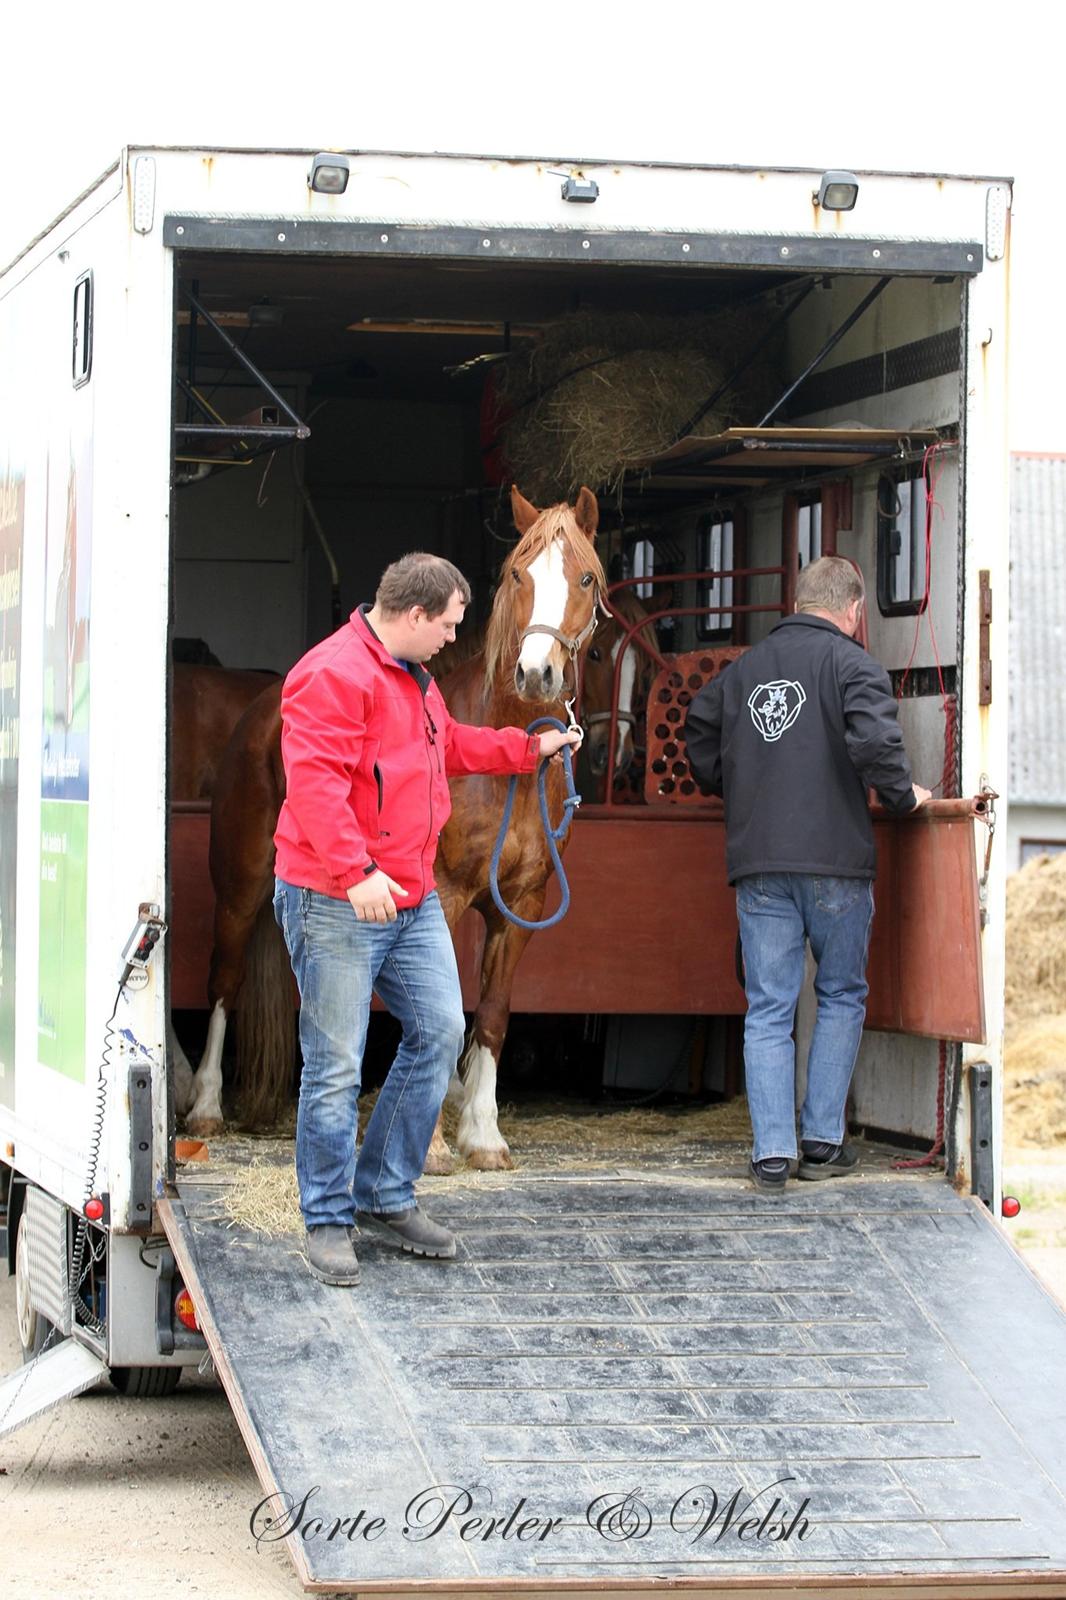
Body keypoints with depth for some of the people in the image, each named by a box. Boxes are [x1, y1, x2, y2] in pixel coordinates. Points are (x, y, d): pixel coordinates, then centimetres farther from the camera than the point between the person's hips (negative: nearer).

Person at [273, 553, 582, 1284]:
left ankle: (387, 1193, 21)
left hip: (412, 898, 10)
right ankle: (329, 1219, 7)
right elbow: (313, 779, -26)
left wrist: (532, 748, 35)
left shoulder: (415, 678, 18)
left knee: (439, 1033, 9)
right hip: (335, 903, -10)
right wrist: (354, 872, -33)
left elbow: (451, 745, 36)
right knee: (337, 1064, -3)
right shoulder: (334, 675, -16)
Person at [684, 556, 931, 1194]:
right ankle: (823, 1142, 11)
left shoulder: (742, 669, 12)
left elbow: (701, 749, 18)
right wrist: (904, 796, -4)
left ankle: (773, 1153, -2)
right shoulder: (851, 663, -5)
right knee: (842, 997, 13)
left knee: (769, 1009, 5)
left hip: (757, 862, 4)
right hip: (836, 858, -3)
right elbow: (874, 740, -20)